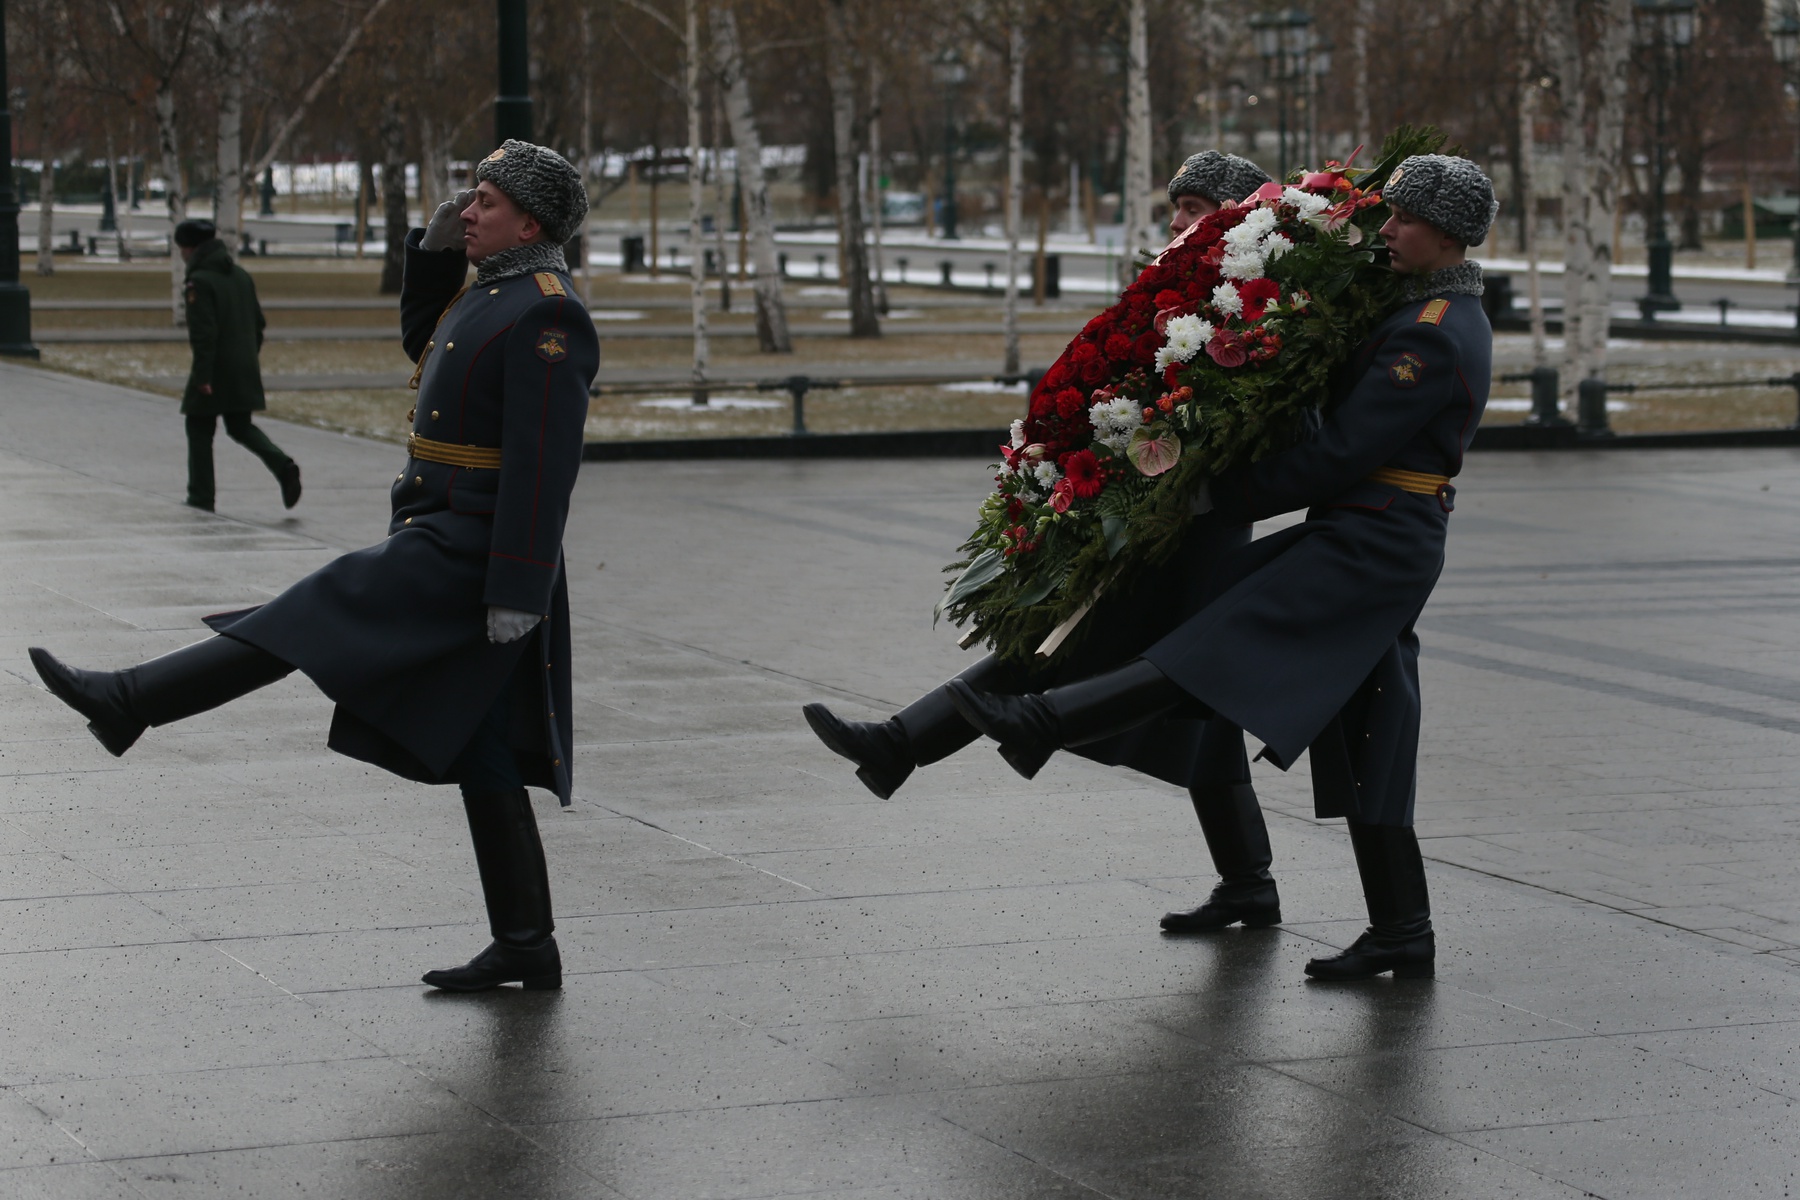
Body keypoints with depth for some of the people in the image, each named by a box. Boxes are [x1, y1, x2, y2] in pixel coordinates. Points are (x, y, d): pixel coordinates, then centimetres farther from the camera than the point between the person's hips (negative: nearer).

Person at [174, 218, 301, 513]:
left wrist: (202, 375, -19)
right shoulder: (241, 275, 11)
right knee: (241, 427, 16)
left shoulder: (199, 282, -14)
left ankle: (201, 498, 7)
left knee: (199, 431, 5)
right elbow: (258, 323, 14)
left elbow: (203, 333, -20)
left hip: (214, 371, -7)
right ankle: (283, 466, -6)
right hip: (244, 371, 7)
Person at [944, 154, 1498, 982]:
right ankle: (1402, 935, 9)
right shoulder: (1455, 318, 18)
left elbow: (1339, 455, -18)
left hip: (1369, 541, -10)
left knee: (1213, 650, -19)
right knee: (1367, 743, 9)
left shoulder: (1430, 338, -16)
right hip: (1392, 548, 10)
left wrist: (1226, 496, -11)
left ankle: (1037, 724, -27)